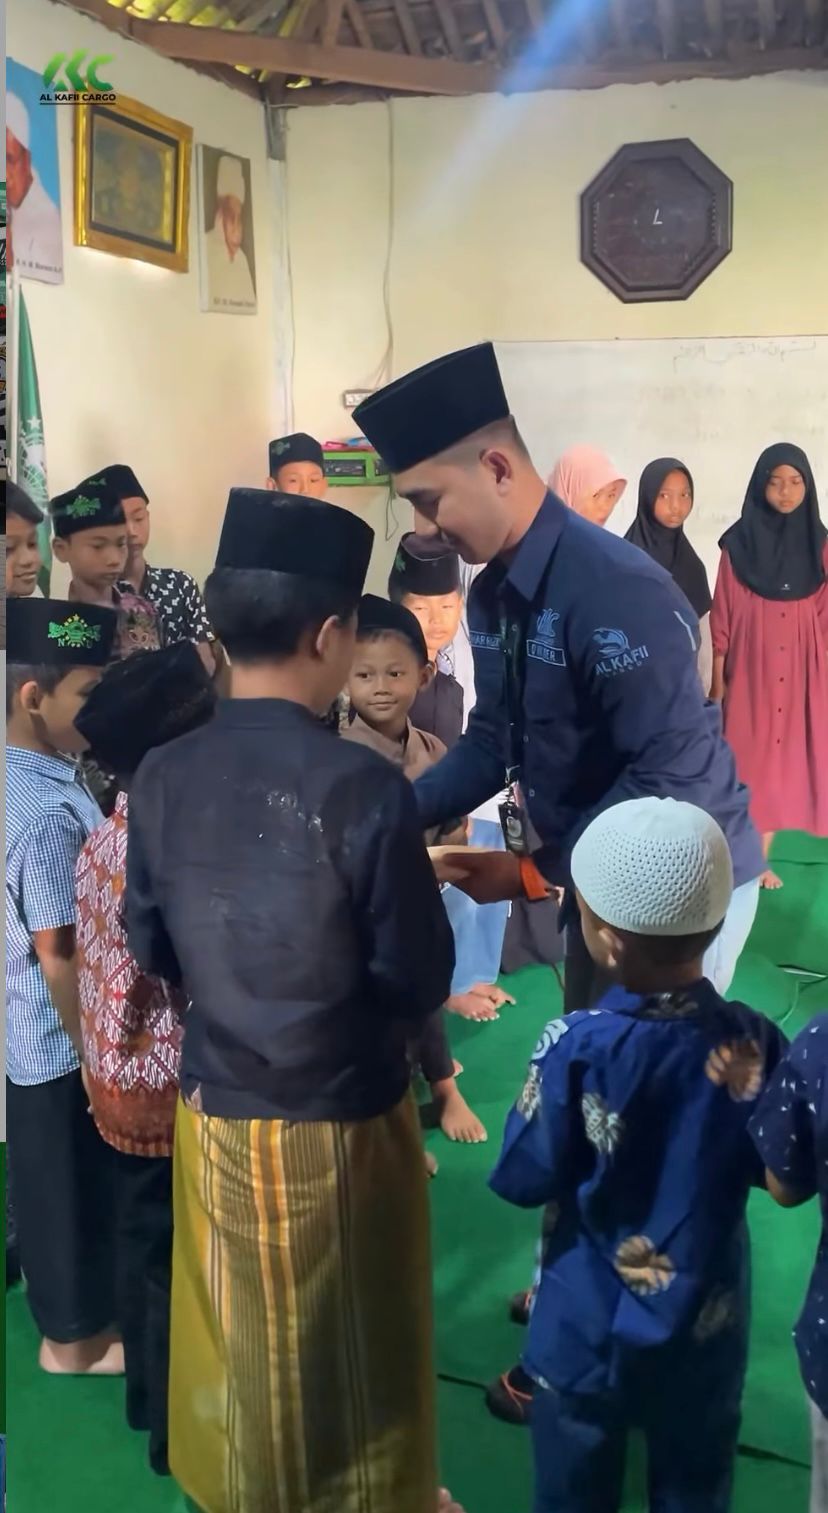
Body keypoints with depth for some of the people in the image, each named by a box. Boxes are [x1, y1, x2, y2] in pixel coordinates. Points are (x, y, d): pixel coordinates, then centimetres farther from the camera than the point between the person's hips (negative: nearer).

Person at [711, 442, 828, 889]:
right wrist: (717, 678, -2)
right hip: (749, 668, -2)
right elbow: (722, 615, -1)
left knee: (782, 761, 5)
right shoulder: (738, 543, -3)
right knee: (748, 760, 2)